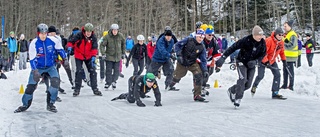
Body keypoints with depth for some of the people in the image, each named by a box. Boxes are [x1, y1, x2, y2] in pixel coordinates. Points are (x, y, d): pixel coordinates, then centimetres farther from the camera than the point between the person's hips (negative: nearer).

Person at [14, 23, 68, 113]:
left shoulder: (53, 40, -13)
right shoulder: (34, 43, -16)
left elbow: (60, 49, 5)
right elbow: (32, 59, -15)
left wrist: (65, 59, 2)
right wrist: (35, 71, -26)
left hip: (50, 66, 1)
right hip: (38, 67, -1)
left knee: (56, 81, -21)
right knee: (31, 85, -6)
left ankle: (50, 104, -7)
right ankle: (25, 105, 16)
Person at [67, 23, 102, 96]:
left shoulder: (93, 37, -10)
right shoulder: (79, 35, -17)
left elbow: (94, 47, -14)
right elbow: (71, 42, -16)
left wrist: (93, 56, -26)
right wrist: (70, 47, -37)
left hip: (89, 57, 3)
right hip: (79, 56, -3)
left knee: (93, 71, 1)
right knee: (79, 72, -9)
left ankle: (95, 89, 10)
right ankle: (77, 89, 3)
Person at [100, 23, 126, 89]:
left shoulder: (120, 36, -3)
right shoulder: (107, 37, -12)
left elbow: (123, 43, 13)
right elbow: (102, 45, -8)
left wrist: (123, 53, 15)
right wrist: (103, 53, -18)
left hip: (118, 56, 2)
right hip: (109, 56, -2)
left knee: (116, 70, 0)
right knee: (108, 70, 1)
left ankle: (114, 81, 8)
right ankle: (108, 82, 10)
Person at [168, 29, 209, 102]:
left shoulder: (202, 48, -8)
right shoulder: (188, 40, -14)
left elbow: (203, 60, -5)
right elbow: (177, 45, -9)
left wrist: (205, 70, -17)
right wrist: (179, 55, -22)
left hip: (192, 64, 2)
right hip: (182, 63, -1)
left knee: (199, 75, -21)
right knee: (177, 77, 7)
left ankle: (197, 95, -12)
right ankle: (171, 85, 47)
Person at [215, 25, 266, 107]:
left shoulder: (262, 42, -11)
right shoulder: (246, 40, -25)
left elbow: (263, 54, 1)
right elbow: (233, 48, -23)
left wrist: (256, 61, -18)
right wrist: (223, 58, -29)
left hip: (252, 64, 5)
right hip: (242, 62, -4)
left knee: (248, 84, -2)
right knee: (243, 79, -22)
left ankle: (232, 90, 22)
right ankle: (237, 99, -11)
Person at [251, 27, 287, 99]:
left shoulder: (281, 42, -3)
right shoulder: (269, 40, -26)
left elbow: (281, 52, 15)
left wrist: (284, 60, 11)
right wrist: (266, 62, -34)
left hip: (272, 61, 6)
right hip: (263, 60, -6)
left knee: (277, 74, -7)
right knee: (260, 76, -8)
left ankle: (275, 93, -2)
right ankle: (254, 86, 25)